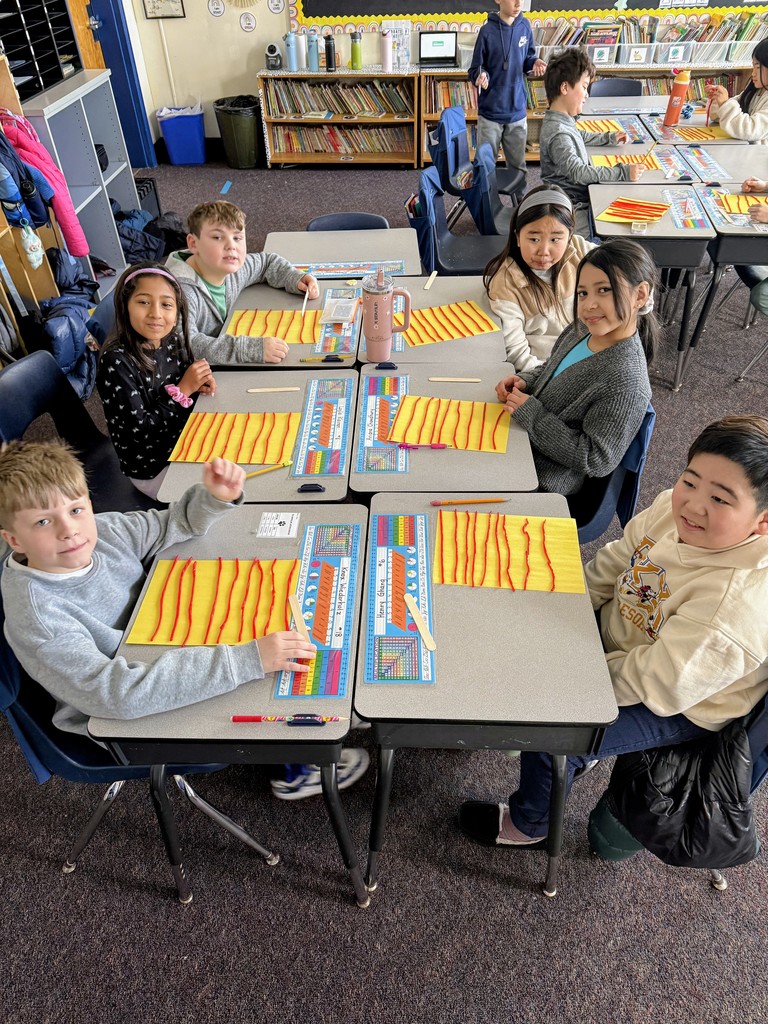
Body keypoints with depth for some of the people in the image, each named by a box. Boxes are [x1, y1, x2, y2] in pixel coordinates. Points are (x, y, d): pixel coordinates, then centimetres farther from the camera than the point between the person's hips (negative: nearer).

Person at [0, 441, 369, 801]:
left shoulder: (104, 530, -14)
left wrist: (216, 497, -19)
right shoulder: (35, 612, -32)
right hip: (117, 721, -6)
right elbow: (114, 693, -41)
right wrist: (247, 660, -46)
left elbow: (173, 526, 4)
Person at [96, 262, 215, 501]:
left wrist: (199, 383, -11)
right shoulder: (116, 362, -24)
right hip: (153, 468, -6)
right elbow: (139, 429, -24)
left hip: (187, 442, 6)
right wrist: (182, 390, -21)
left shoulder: (173, 341, -6)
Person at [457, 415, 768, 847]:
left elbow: (661, 685, -33)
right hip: (618, 630, 8)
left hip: (679, 709, -7)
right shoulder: (673, 508, -15)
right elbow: (613, 565, 1)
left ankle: (528, 824, 20)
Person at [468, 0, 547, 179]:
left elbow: (527, 58, 13)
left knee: (518, 165, 12)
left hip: (517, 111, 4)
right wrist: (481, 76, -29)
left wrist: (534, 63, -9)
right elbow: (475, 69, -7)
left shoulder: (525, 26, 2)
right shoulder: (488, 31, -11)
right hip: (490, 112, -4)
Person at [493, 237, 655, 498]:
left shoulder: (626, 385, -30)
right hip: (522, 441, 8)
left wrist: (530, 413, -25)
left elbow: (596, 461, -25)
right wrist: (524, 381, -7)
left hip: (543, 482, -7)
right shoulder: (582, 330, -5)